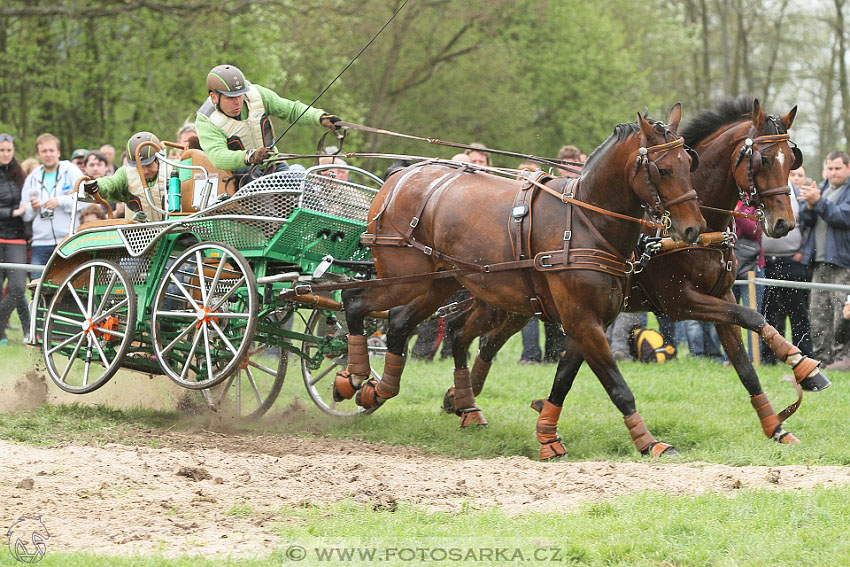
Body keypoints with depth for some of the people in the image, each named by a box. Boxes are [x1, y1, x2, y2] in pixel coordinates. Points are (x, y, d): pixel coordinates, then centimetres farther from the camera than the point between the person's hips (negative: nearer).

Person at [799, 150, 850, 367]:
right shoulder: (822, 188, 19)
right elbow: (804, 219, 14)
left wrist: (818, 202, -20)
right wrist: (810, 205, -7)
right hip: (820, 261, 7)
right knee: (818, 311, 6)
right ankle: (820, 356, 9)